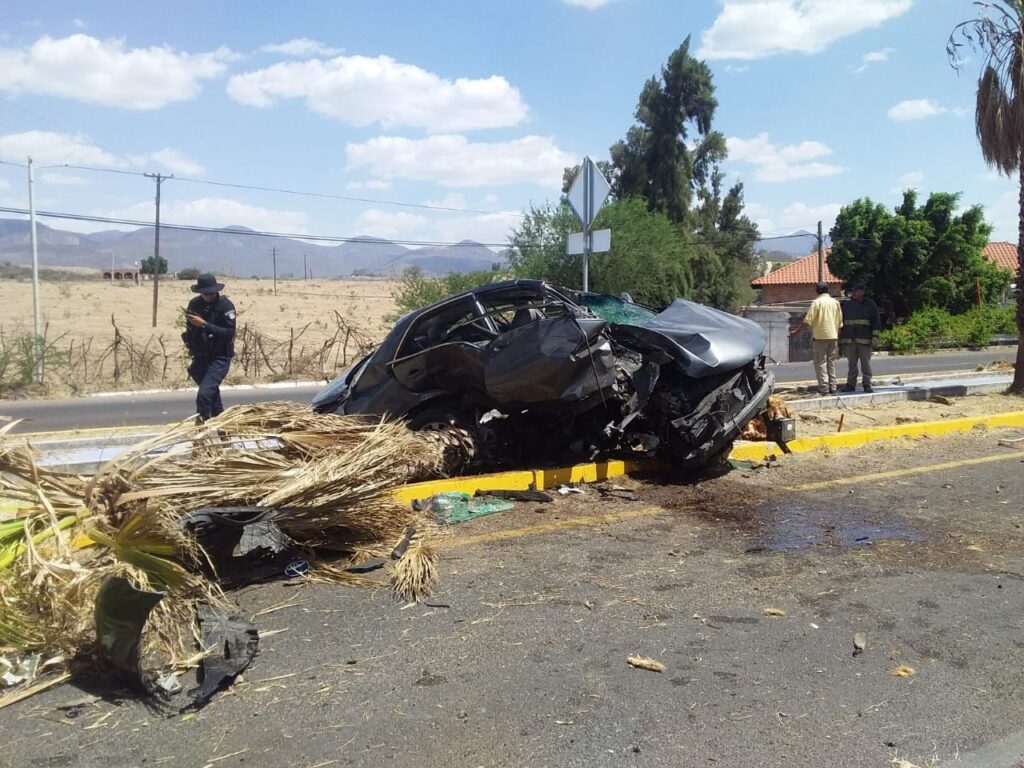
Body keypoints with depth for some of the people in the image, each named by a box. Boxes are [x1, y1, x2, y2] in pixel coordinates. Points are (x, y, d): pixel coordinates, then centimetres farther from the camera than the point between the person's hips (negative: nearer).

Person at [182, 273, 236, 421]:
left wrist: (204, 325, -27)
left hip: (220, 357, -6)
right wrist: (188, 339, 3)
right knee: (212, 393, 19)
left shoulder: (225, 305, -14)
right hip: (200, 357, 6)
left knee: (204, 394, -21)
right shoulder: (194, 304, 2)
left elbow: (229, 333, -23)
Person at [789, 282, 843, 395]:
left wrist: (797, 331, -7)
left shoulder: (817, 302, -7)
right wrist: (837, 335, 20)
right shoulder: (835, 302, 9)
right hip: (833, 336, 5)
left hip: (820, 336, -5)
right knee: (831, 362, 12)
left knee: (820, 363, -1)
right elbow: (840, 323, 11)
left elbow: (808, 321, -13)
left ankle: (824, 388, -6)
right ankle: (832, 387, 12)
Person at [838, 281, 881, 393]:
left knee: (866, 363, 1)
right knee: (851, 363, 6)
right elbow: (841, 322, 14)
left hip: (865, 340, -3)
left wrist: (875, 338, -7)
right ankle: (851, 385, 11)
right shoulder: (846, 304, 10)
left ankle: (867, 385, 7)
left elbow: (876, 322, 1)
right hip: (849, 340, 3)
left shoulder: (870, 305, 3)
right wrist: (840, 338, 11)